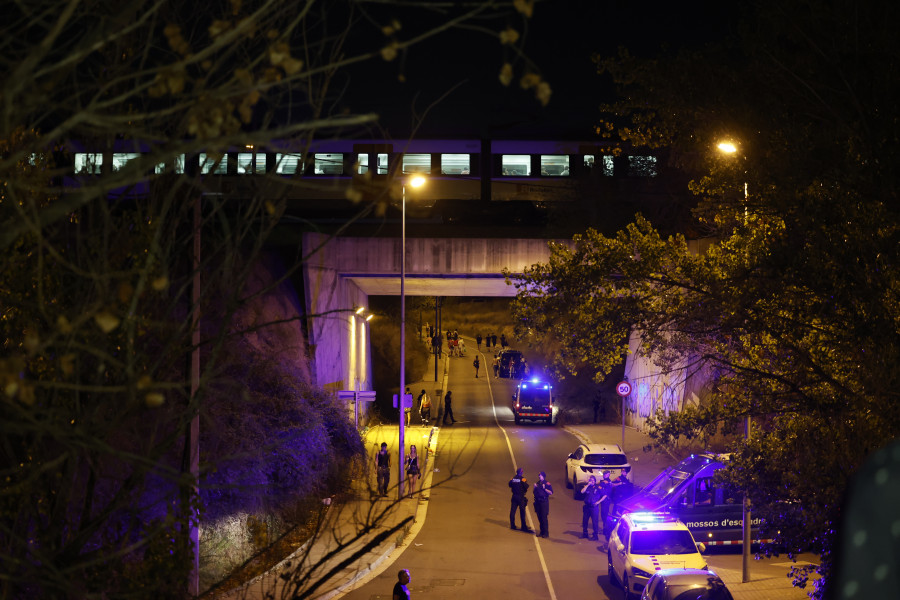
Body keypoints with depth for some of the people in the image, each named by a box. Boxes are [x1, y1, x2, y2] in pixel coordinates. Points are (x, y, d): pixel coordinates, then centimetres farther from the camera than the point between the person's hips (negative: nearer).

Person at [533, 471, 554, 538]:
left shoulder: (547, 484, -3)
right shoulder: (538, 483, 16)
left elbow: (551, 493, -9)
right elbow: (534, 492, 21)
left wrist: (544, 488, -18)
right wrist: (535, 488, 3)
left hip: (544, 502, -6)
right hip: (537, 502, 6)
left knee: (544, 518, -10)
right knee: (540, 518, 8)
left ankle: (546, 533, -7)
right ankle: (542, 532, 16)